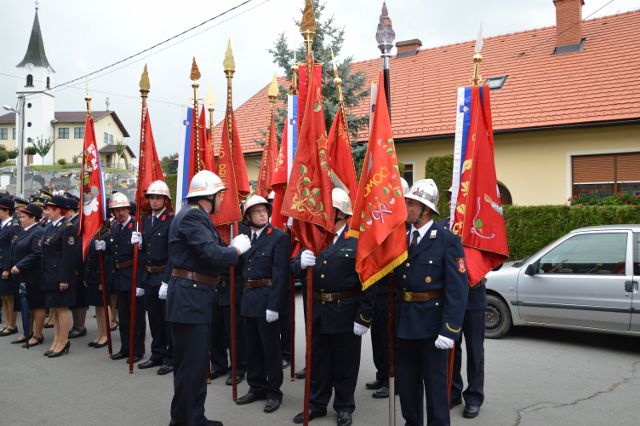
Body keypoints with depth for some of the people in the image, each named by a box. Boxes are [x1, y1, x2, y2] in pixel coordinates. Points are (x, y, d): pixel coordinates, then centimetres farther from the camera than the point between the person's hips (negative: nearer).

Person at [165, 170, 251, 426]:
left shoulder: (197, 215, 16)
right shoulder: (192, 215, -16)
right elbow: (213, 254, -26)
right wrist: (237, 248, -10)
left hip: (194, 296, 11)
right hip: (189, 298, -11)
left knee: (195, 362, 17)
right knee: (191, 363, -3)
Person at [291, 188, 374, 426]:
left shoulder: (357, 240, -11)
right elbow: (296, 271, 4)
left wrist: (364, 318, -16)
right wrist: (301, 263, -20)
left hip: (346, 314, -5)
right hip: (318, 311, 5)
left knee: (345, 363, 11)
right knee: (317, 360, 16)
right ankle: (317, 404, 32)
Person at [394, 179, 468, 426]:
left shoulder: (447, 241, -12)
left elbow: (457, 289, -15)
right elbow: (394, 277, 7)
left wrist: (449, 330, -19)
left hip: (431, 322, -5)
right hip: (403, 321, 6)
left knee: (435, 382, 9)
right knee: (406, 380, 18)